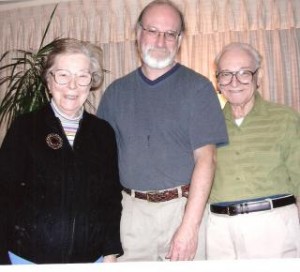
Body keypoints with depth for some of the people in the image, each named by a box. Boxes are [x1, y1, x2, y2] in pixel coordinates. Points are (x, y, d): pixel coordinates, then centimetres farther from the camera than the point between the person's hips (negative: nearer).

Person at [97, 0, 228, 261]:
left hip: (183, 208, -2)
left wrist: (189, 226, -17)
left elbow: (205, 158, -10)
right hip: (131, 210, 3)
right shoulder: (116, 92, 8)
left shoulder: (198, 87, -3)